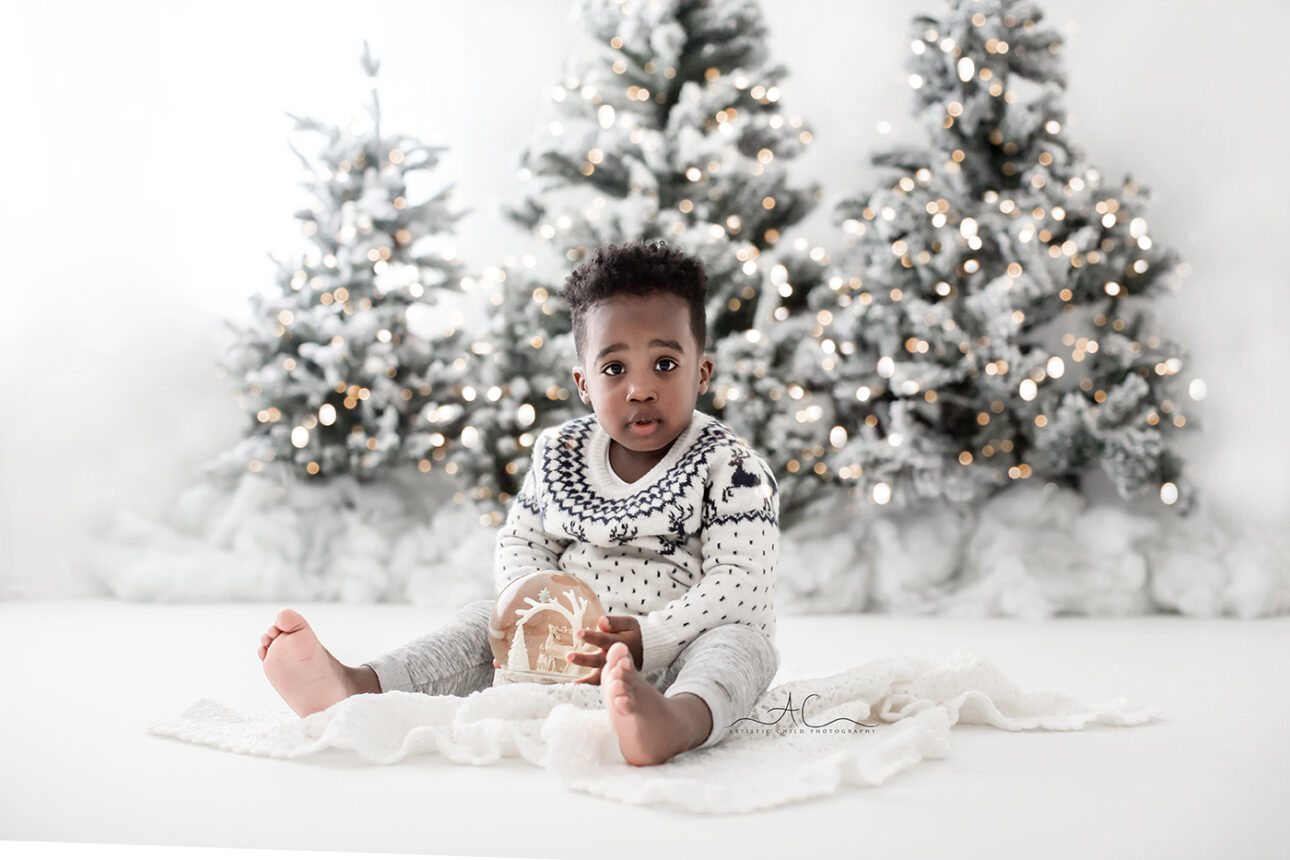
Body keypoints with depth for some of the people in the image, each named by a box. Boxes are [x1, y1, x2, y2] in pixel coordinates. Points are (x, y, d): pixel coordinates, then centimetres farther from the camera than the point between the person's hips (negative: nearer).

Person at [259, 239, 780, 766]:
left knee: (742, 642, -34)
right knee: (487, 620, -8)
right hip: (576, 645, 5)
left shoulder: (730, 468, -11)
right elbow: (520, 543, 10)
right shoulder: (560, 455, 4)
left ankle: (677, 721, -69)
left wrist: (649, 640, -28)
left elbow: (742, 583, -18)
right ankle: (358, 688, -29)